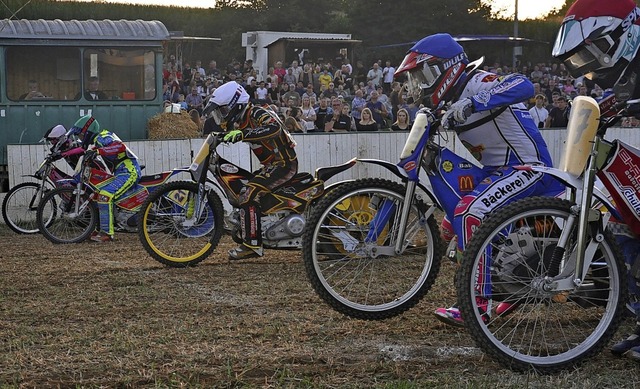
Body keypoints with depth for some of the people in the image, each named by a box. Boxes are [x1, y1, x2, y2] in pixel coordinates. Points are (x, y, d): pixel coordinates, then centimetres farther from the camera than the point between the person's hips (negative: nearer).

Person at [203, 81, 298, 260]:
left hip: (284, 163, -11)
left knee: (249, 194, -22)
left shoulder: (257, 114, -19)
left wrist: (243, 134, -47)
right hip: (272, 165, 11)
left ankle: (252, 245, -21)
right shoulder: (239, 121, 10)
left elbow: (275, 128, -39)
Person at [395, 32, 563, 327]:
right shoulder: (455, 100, 15)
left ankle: (478, 304, -23)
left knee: (470, 213, -28)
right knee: (450, 226, 9)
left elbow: (523, 85, -34)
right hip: (499, 169, 11)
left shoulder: (477, 83, -15)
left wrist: (472, 104, -43)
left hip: (526, 166, -11)